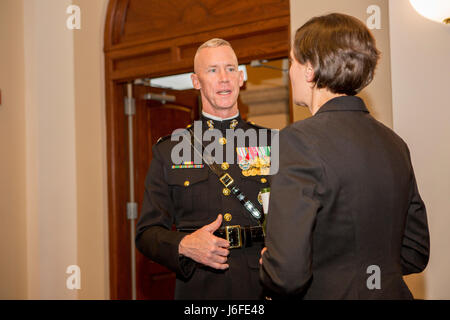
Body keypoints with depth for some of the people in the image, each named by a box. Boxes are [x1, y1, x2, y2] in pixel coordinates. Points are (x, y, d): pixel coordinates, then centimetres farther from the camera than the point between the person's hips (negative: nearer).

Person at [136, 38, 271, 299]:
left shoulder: (273, 144, 7)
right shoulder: (168, 150, 5)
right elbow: (147, 233, 3)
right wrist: (183, 246, -16)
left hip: (264, 288, 1)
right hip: (199, 289, 0)